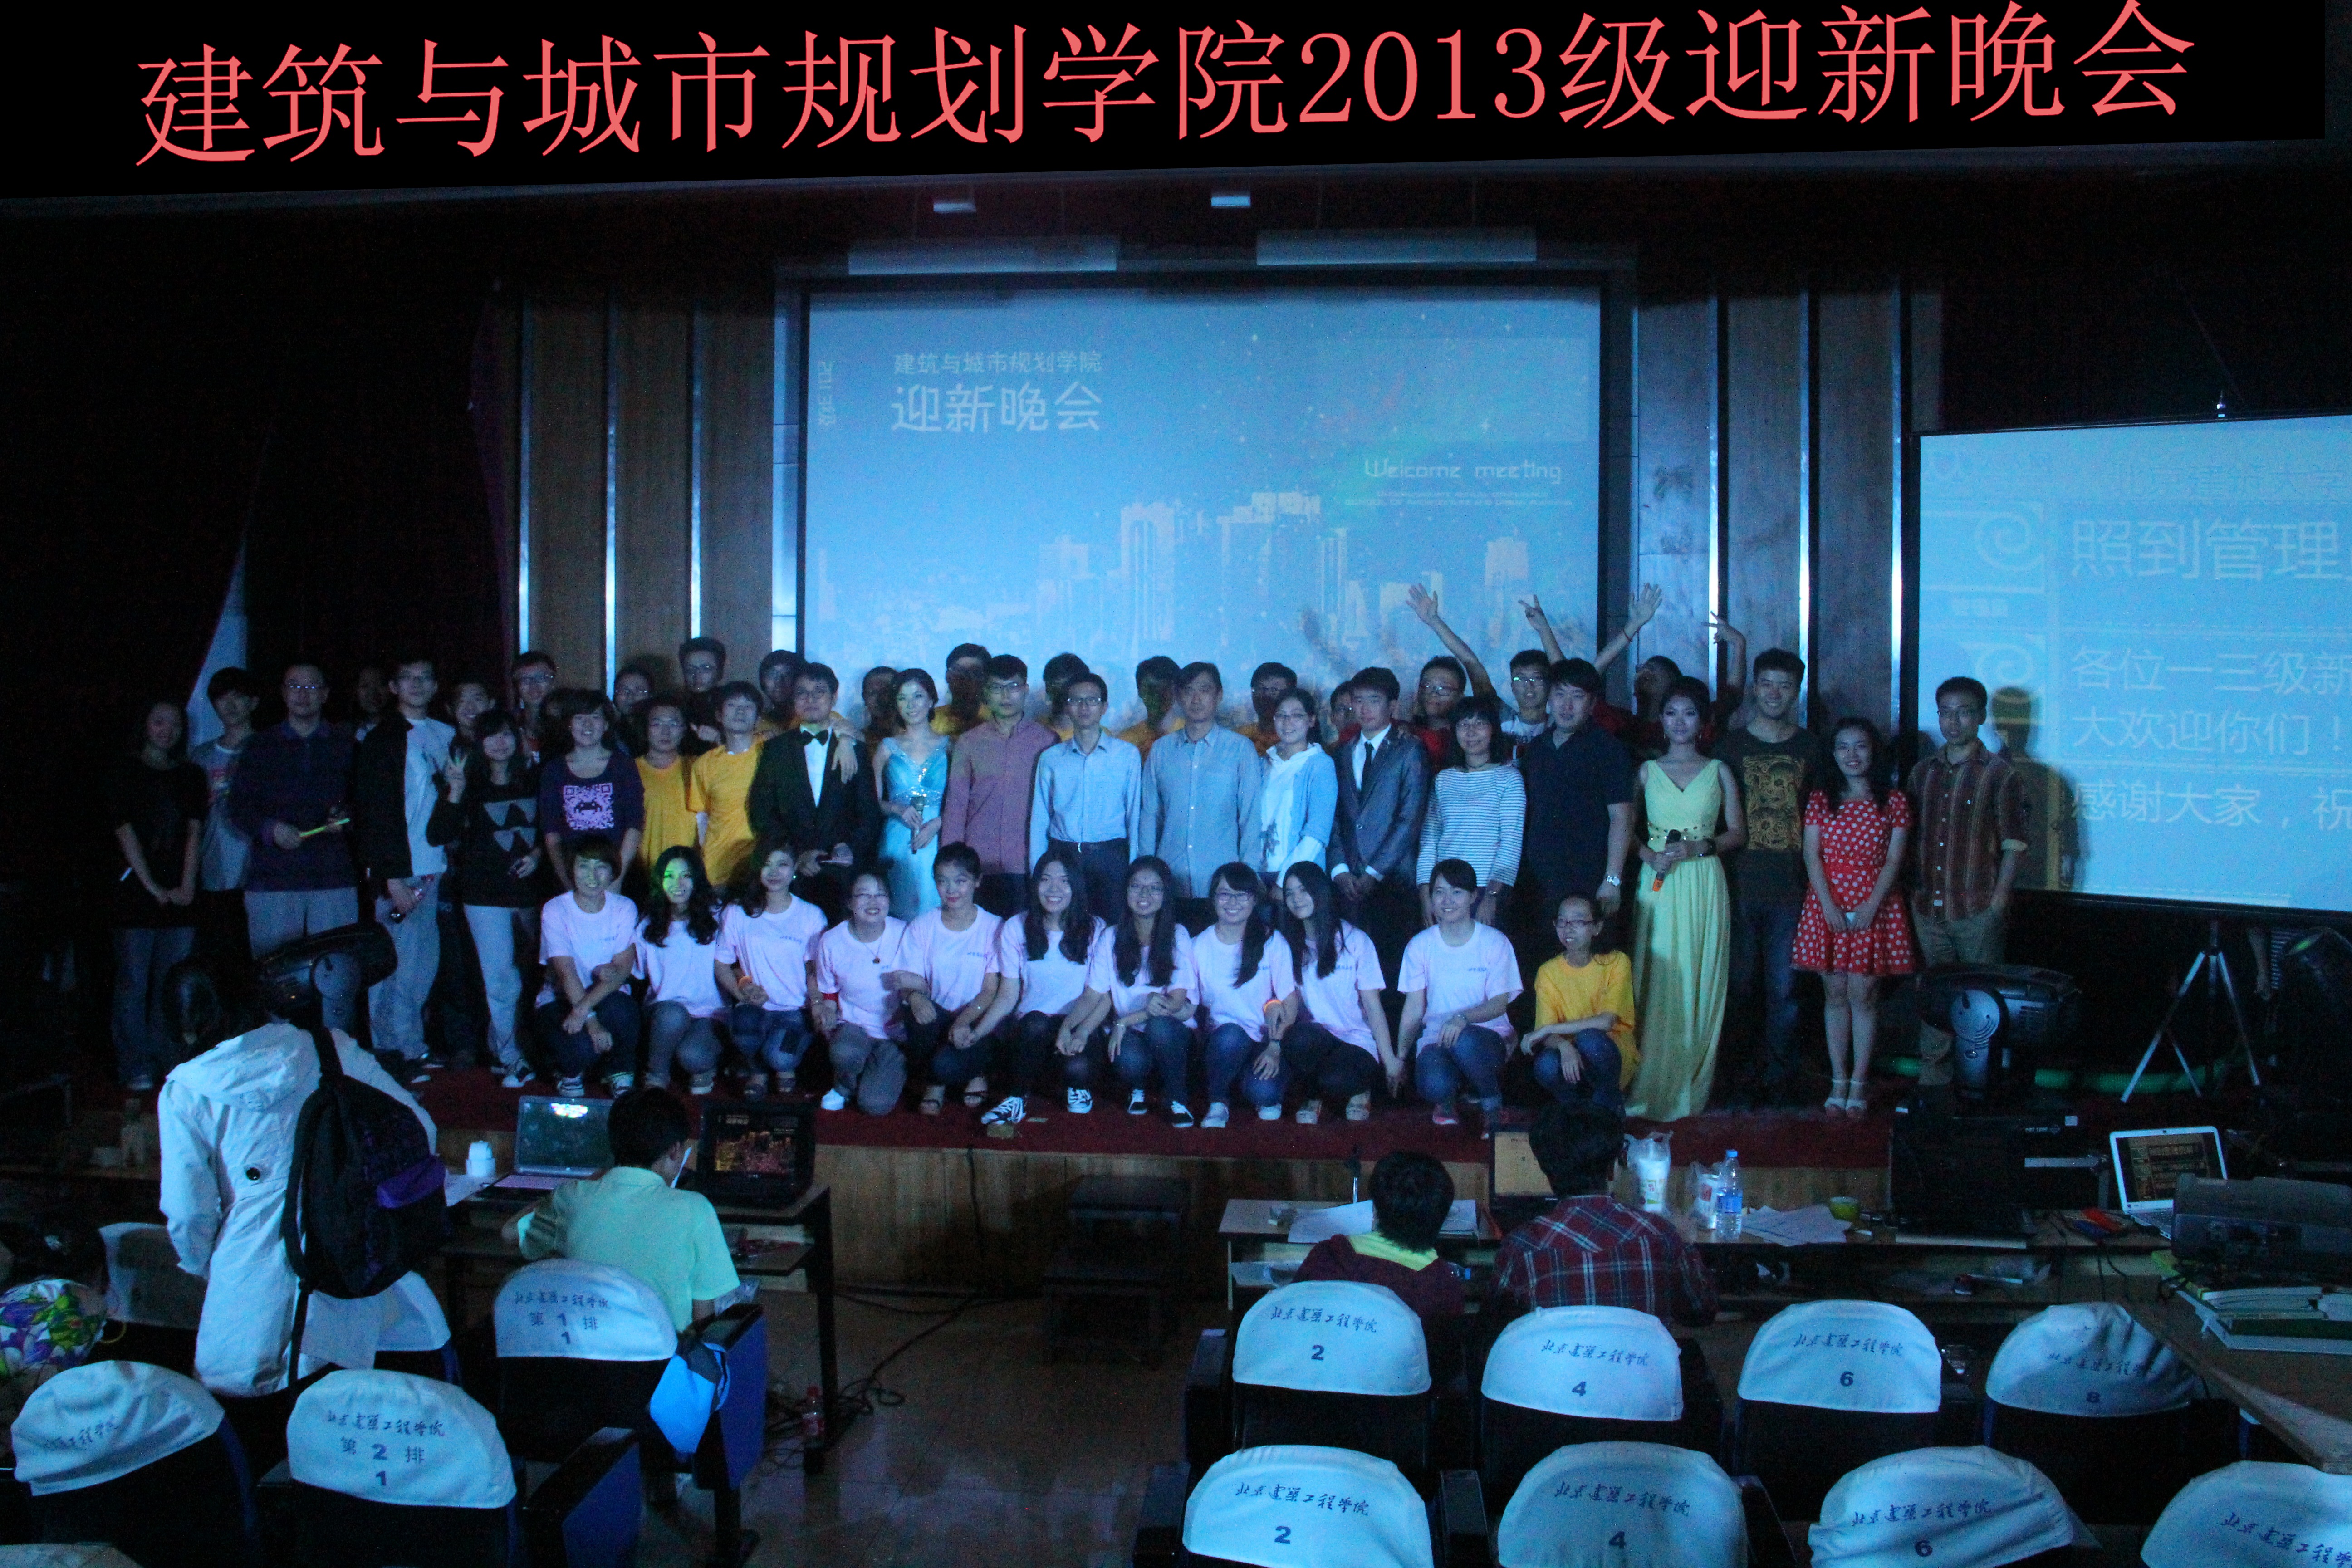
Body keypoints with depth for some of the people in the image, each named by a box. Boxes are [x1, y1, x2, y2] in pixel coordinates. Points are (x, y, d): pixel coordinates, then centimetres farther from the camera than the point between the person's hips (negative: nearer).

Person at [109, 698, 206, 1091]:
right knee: (133, 982, -3)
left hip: (180, 895, 3)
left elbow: (195, 832, 7)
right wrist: (153, 886, -10)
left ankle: (169, 1063, 6)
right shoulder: (125, 773, 5)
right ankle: (135, 1069, 0)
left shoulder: (190, 775, 15)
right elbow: (125, 832, -3)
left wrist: (187, 885, -6)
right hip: (136, 893, -3)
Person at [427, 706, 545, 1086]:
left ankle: (500, 1044, 26)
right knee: (502, 980, -7)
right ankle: (511, 1058, 6)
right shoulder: (469, 785, -2)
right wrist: (456, 792, -22)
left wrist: (538, 854, -1)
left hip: (529, 889, 4)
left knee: (528, 973, 7)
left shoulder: (533, 783, 9)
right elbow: (437, 835, -12)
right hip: (486, 893, -3)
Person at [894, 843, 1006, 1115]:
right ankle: (936, 1080, -4)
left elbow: (991, 991, -5)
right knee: (920, 1012, -33)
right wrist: (914, 996, -27)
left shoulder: (993, 927, -1)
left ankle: (977, 1073, 7)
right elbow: (911, 982, -1)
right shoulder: (922, 926, 6)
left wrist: (964, 1021, -24)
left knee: (946, 1065, -32)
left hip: (975, 1024, -3)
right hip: (936, 1021, 3)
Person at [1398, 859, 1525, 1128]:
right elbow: (1414, 1009, 4)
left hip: (1488, 1037, -1)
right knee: (1434, 1085, -33)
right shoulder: (1420, 946, 3)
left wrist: (1463, 1018, -28)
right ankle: (1445, 1097, 7)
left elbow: (1500, 1004, -8)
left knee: (1464, 1041, -38)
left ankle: (1492, 1103, -9)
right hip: (1436, 1039, 1)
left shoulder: (1495, 942, -2)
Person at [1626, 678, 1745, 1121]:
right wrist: (1650, 855, -11)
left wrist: (1699, 847, -10)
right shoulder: (1648, 770, 9)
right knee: (1657, 979, -4)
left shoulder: (1718, 771, 8)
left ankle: (1691, 1085, 8)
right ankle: (1652, 1083, 3)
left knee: (1700, 979, -1)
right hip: (1658, 883, 0)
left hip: (1704, 881, 0)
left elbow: (1737, 832, 6)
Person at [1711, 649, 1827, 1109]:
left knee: (1784, 988, 2)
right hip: (1739, 884, 0)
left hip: (1791, 886, 0)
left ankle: (1780, 1083, 11)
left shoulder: (1811, 748, 9)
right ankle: (1742, 1083, 10)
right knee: (1741, 985, 2)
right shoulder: (1729, 746, 7)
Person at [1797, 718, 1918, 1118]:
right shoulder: (1820, 800, 6)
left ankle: (1859, 1083, 6)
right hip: (1827, 906, 2)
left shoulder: (1894, 801, 2)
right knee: (1835, 993, 5)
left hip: (1874, 908, -2)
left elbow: (1894, 860, -2)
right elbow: (1812, 856, 0)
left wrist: (1871, 905, -13)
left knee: (1863, 994, -2)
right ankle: (1838, 1081, 12)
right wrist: (1828, 905, -11)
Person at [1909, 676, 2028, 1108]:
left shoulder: (1999, 773, -3)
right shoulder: (1923, 771, 11)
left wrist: (1999, 902, -11)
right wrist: (1914, 891, 8)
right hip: (1929, 908, 4)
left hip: (1978, 911, -4)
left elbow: (2013, 845, -4)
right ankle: (1934, 1081, 17)